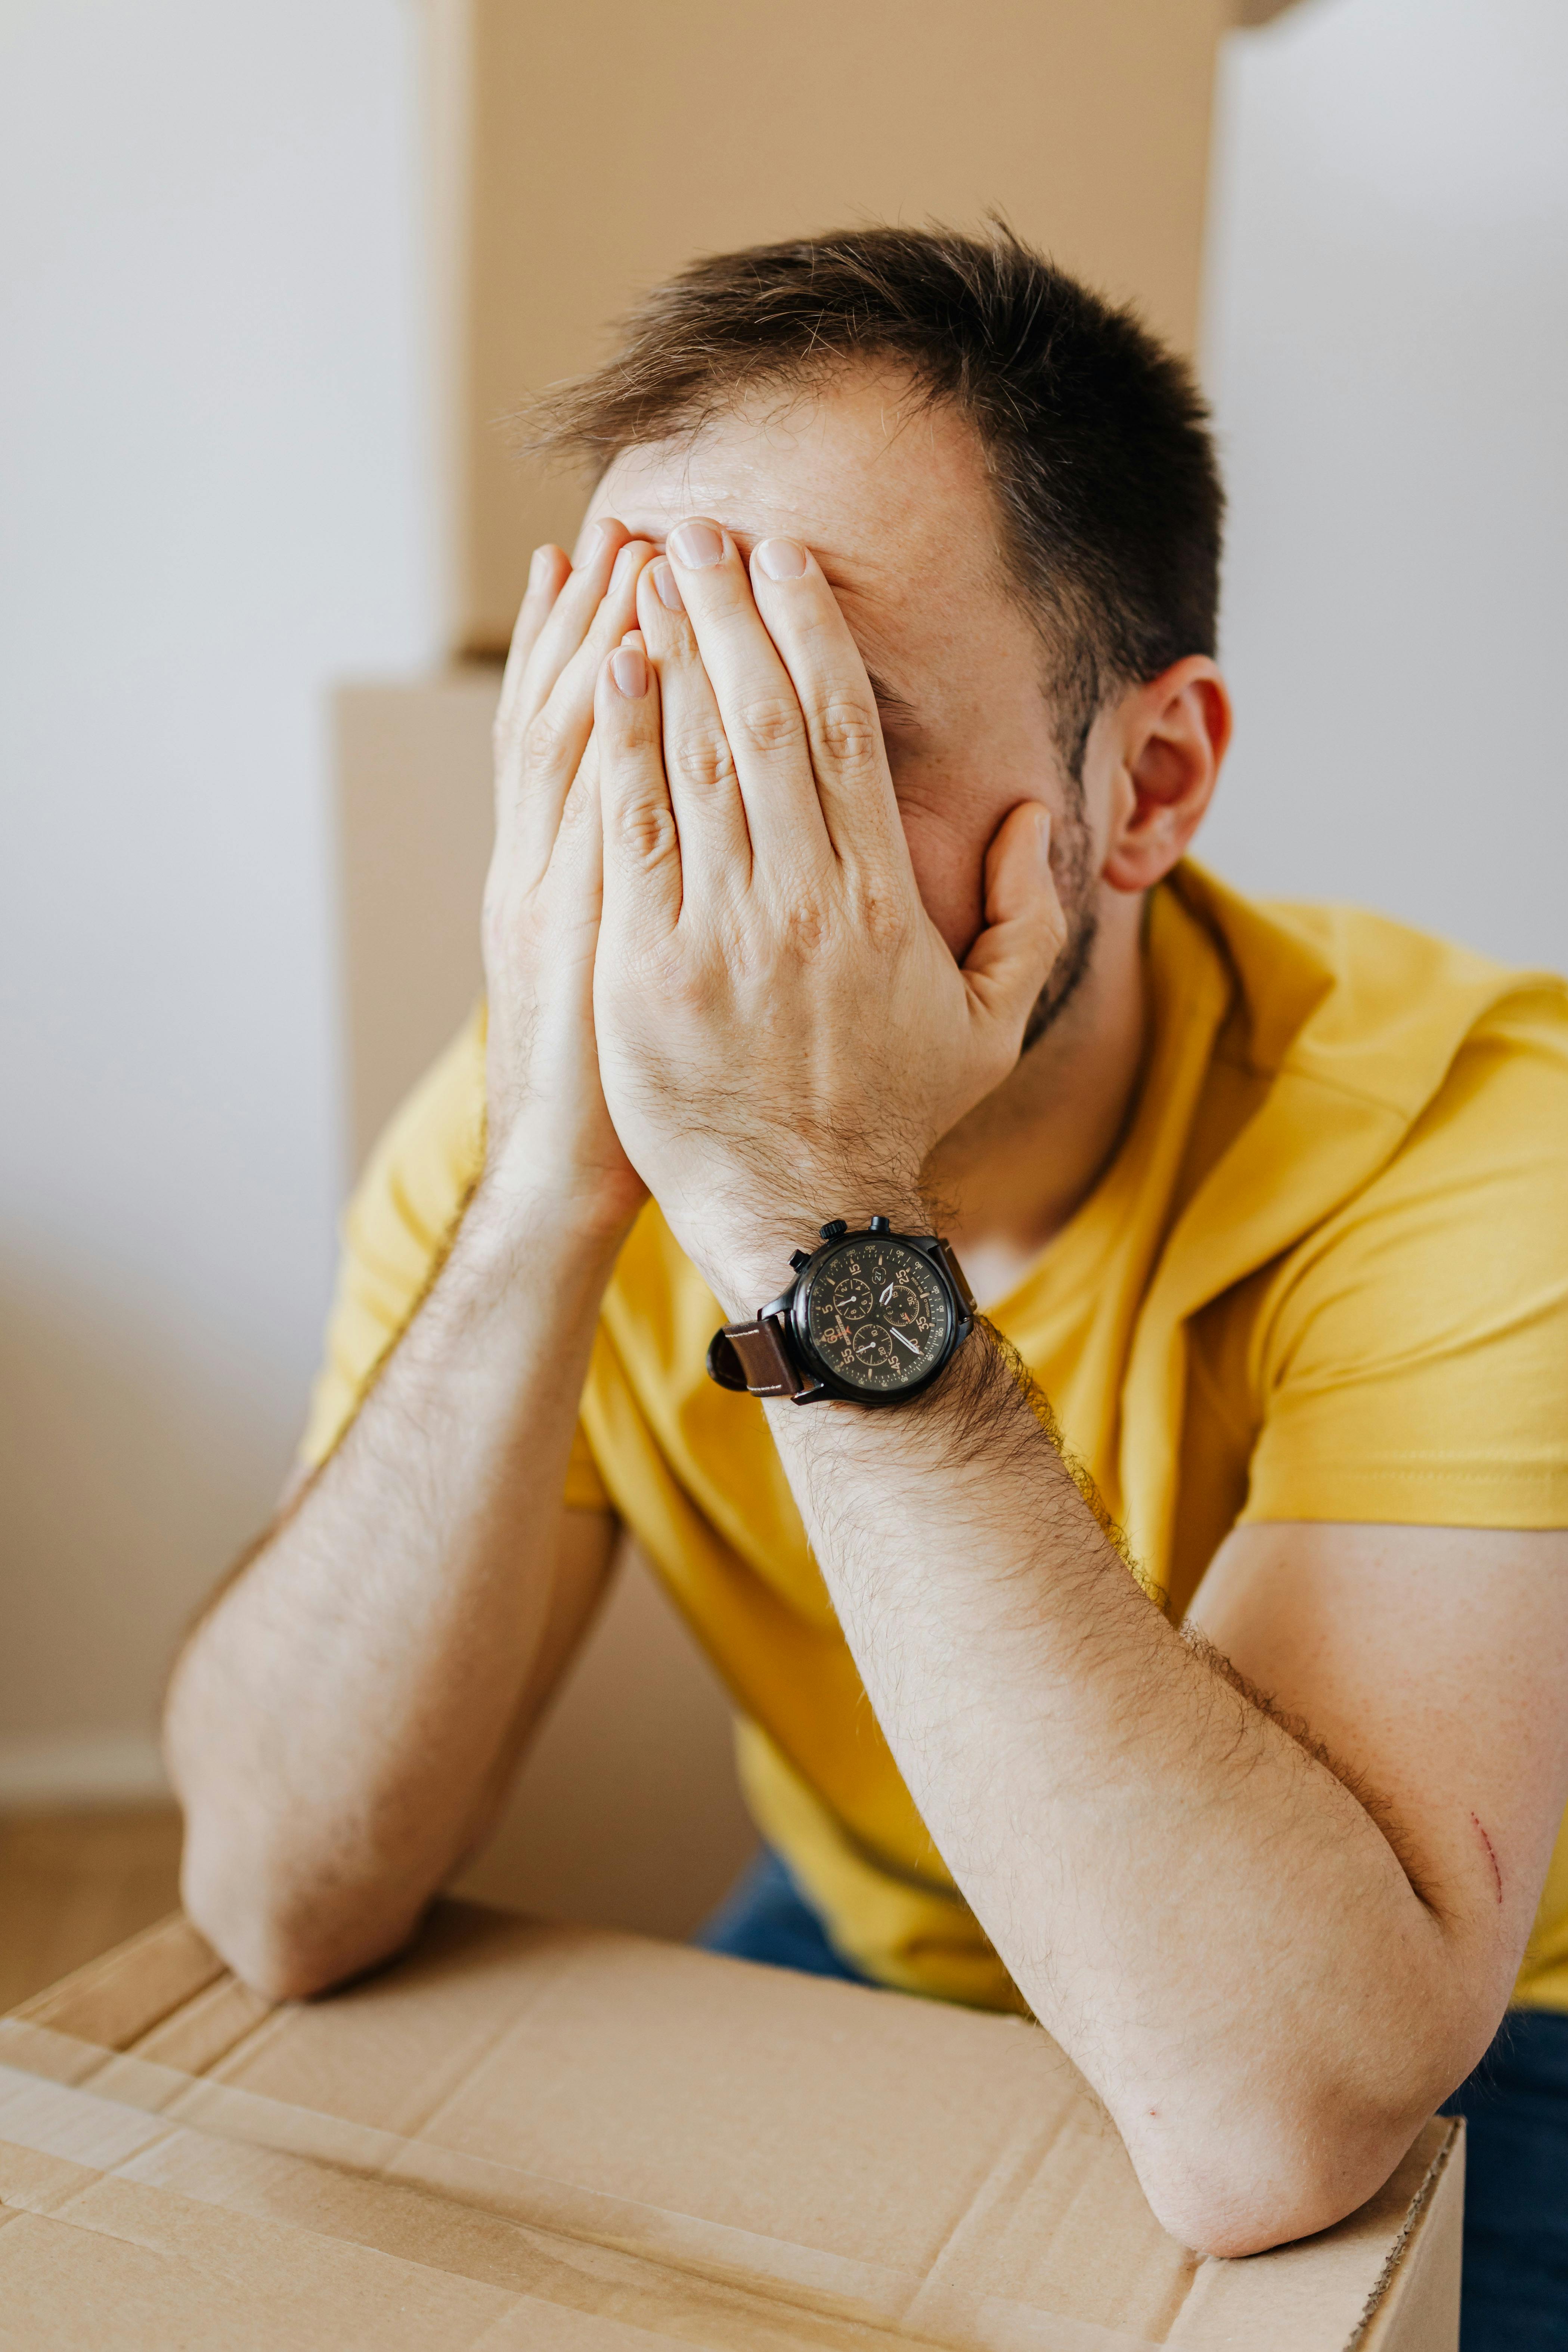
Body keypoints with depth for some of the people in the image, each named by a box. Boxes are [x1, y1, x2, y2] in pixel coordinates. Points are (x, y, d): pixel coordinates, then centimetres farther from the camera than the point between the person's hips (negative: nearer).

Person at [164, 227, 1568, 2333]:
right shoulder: (529, 1104, -15)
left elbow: (1272, 2121, -34)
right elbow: (286, 1901, -20)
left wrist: (819, 1236, -36)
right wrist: (547, 1195, -31)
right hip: (850, 1971, 2)